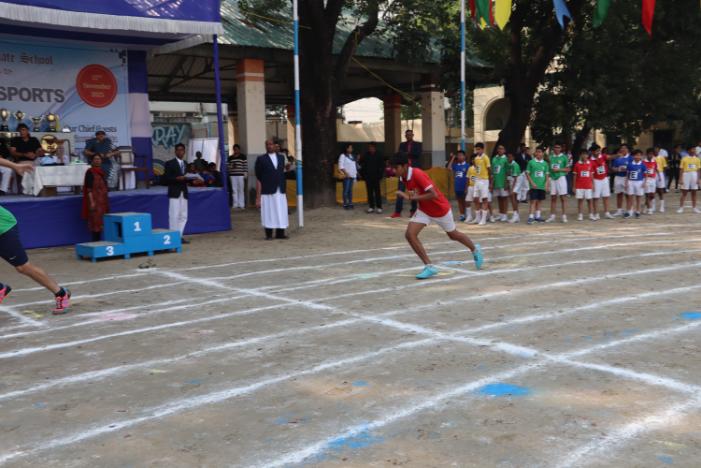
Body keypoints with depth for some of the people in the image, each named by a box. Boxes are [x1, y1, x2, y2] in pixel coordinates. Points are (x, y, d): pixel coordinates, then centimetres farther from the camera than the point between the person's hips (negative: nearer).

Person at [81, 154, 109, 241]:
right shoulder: (90, 172, -9)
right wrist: (91, 202, -21)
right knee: (95, 221, -7)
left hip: (103, 200, 8)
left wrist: (106, 200, 17)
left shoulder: (102, 172, 13)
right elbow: (89, 188, -15)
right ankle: (95, 241, -5)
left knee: (101, 221, 8)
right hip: (95, 200, -8)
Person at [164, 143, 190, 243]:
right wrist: (177, 178, -21)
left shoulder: (185, 164, 17)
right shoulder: (170, 163, -1)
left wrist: (187, 178, 0)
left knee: (183, 216, 5)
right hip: (174, 193, -6)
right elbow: (166, 178, -8)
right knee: (174, 215, -8)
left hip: (184, 192, 6)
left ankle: (180, 236, 11)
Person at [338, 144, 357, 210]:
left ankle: (350, 203, 13)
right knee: (346, 190, -6)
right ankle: (345, 204, -4)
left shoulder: (353, 156, 16)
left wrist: (356, 173, 9)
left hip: (352, 175, 7)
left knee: (350, 190, 9)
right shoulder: (343, 156, -5)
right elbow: (341, 166, -12)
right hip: (347, 176, -7)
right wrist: (346, 173, -18)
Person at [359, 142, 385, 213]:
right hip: (368, 177, 3)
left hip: (376, 177, -3)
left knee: (377, 192, -1)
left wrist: (380, 176, -8)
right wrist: (363, 175, 0)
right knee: (370, 192, 6)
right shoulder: (365, 156, 3)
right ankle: (371, 207, 12)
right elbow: (362, 166, 9)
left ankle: (379, 207, 1)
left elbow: (382, 167, -2)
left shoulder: (379, 156, -2)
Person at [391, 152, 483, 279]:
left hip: (440, 209, -6)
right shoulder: (404, 177, -7)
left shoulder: (417, 174, -31)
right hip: (424, 210, 6)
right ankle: (429, 267, -8)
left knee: (453, 235, 17)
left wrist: (414, 198, -36)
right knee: (409, 234, -14)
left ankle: (475, 249, 47)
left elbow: (433, 194, -35)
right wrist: (405, 195, -10)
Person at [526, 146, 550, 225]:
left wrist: (547, 184, -3)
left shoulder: (545, 163, 7)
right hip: (534, 186, -4)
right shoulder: (531, 162, -2)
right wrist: (532, 183, -11)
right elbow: (527, 174, -2)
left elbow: (547, 175, 10)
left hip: (542, 186, 4)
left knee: (539, 201, 11)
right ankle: (531, 217, -9)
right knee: (533, 201, -8)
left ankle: (537, 216, 21)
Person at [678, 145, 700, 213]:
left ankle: (694, 207, 13)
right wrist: (681, 179, -7)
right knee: (684, 193, 0)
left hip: (694, 176, 3)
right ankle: (681, 207, 3)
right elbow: (681, 169, -2)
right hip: (686, 175, -3)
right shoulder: (684, 159, -2)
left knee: (694, 193, 7)